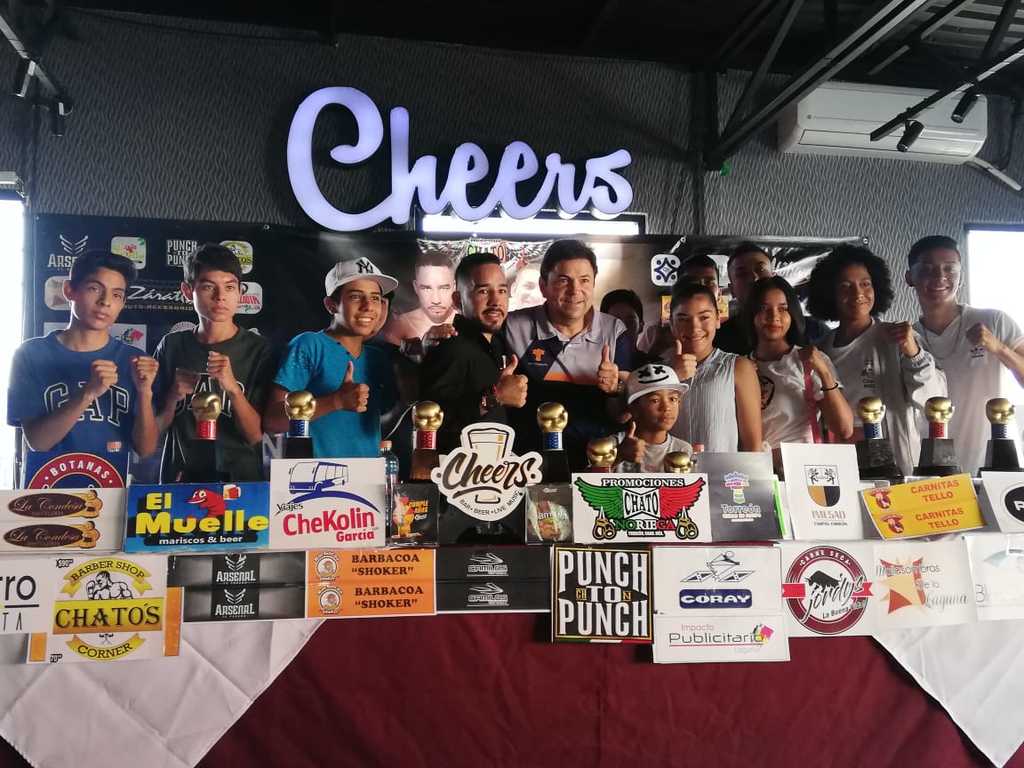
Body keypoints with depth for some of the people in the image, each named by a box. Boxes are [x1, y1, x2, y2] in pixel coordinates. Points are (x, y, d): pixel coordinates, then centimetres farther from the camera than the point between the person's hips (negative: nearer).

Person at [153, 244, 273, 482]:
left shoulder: (258, 349, -4)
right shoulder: (171, 346, 4)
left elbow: (256, 435, -6)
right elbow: (154, 429, 9)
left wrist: (232, 389, -20)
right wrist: (174, 396, -9)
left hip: (239, 480, -2)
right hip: (179, 480, 2)